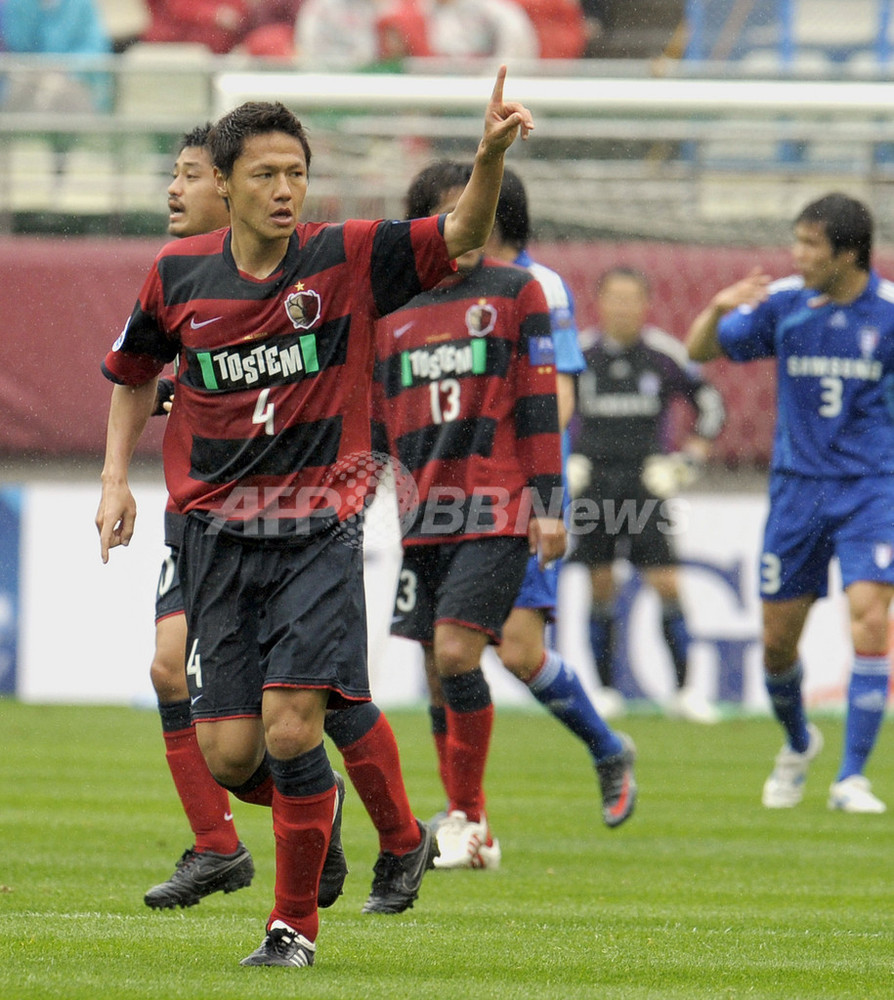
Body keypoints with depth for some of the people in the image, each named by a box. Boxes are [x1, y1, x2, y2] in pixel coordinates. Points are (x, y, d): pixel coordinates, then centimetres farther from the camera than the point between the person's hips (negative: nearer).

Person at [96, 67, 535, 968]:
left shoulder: (346, 260, -4)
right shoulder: (177, 276, 2)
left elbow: (461, 235, -16)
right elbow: (133, 373, 20)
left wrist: (491, 155, -34)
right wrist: (116, 476, 10)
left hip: (319, 530, -2)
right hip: (217, 530, 2)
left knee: (291, 730, -16)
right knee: (228, 756, -3)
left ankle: (295, 922, 2)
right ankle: (311, 802, 33)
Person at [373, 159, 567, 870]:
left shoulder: (515, 292, 3)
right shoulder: (393, 315, 13)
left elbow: (539, 403, 0)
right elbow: (377, 425, 18)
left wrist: (547, 502, -5)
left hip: (498, 513, -4)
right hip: (425, 518, 4)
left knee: (455, 656, -16)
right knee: (444, 677, 5)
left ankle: (467, 821, -8)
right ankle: (470, 829, 13)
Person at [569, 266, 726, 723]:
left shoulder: (666, 355, -2)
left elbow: (709, 402, 12)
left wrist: (692, 454, 4)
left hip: (647, 480, -1)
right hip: (593, 483, 1)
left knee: (668, 585, -7)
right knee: (600, 590, 2)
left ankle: (684, 690, 0)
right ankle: (605, 690, 12)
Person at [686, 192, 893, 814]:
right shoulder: (783, 303, 0)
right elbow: (701, 352, 5)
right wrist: (718, 310, -13)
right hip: (798, 485, 3)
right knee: (778, 640, 6)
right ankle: (799, 744, 35)